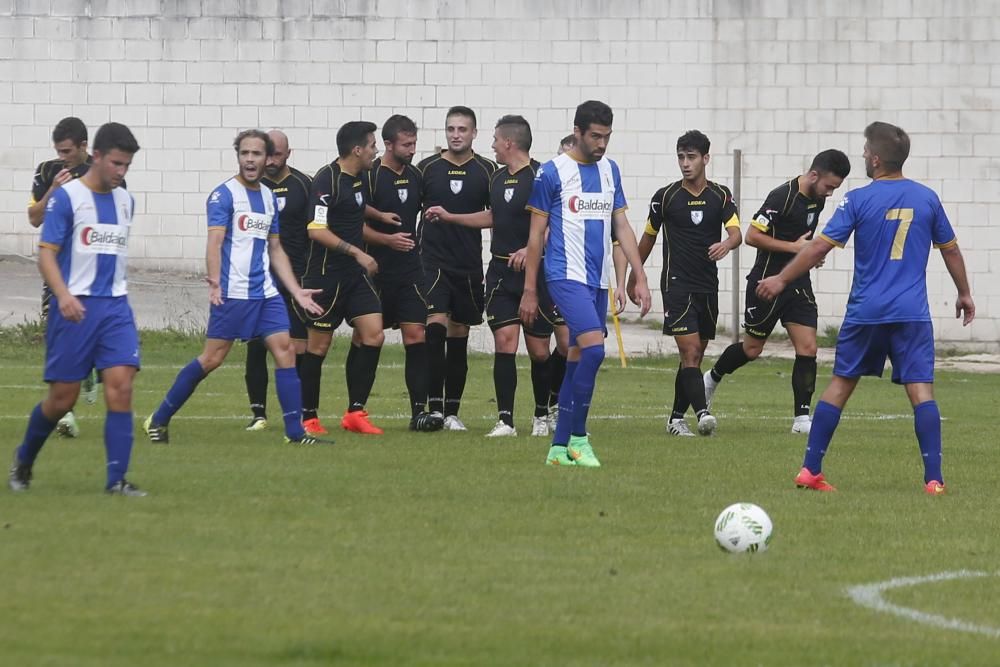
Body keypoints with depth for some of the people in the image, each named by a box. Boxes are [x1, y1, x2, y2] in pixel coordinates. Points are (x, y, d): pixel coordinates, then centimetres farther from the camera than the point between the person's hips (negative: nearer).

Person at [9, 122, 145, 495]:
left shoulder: (125, 201, 11)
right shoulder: (67, 196, -7)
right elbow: (46, 254, -10)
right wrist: (63, 295, -25)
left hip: (116, 307, 5)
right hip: (75, 307, -4)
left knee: (121, 387, -11)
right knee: (62, 398, 1)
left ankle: (117, 478, -9)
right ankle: (23, 461, 26)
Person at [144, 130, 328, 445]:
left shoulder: (269, 197, 15)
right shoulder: (224, 195, -6)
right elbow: (215, 242, -16)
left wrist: (296, 291, 17)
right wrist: (215, 282, -30)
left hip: (265, 292, 6)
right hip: (232, 292, -6)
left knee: (285, 349, -4)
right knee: (212, 358, -6)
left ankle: (295, 432, -2)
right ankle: (158, 420, 6)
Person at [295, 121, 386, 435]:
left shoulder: (360, 179, 12)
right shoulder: (327, 180, -15)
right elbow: (316, 230, -22)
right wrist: (357, 253, -21)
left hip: (355, 274, 8)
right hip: (326, 275, -8)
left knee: (373, 335, -4)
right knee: (319, 344, 0)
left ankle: (355, 412, 1)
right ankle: (309, 418, 10)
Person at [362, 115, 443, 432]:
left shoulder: (415, 175, 10)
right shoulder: (371, 176, -8)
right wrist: (387, 239, -19)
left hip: (410, 270, 5)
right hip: (377, 271, -5)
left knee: (416, 336, -6)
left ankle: (419, 411, -9)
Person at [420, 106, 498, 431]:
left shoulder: (487, 170, 3)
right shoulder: (427, 168, 2)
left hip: (469, 265, 2)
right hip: (433, 261, -2)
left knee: (458, 339, 7)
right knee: (435, 327, -17)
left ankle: (451, 412, 15)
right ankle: (434, 407, -16)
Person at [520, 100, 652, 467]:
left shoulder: (610, 170, 12)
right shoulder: (552, 172, -5)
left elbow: (622, 227, 16)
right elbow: (536, 233, -1)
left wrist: (640, 278, 9)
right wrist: (530, 291, -1)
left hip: (598, 280, 6)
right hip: (566, 275, -6)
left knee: (578, 359, 7)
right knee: (593, 349, -20)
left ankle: (560, 446, 11)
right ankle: (577, 437, -12)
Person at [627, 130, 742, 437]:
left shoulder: (720, 196, 4)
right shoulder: (666, 196, 0)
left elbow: (736, 233, -8)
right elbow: (648, 237, 12)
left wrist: (726, 244, -33)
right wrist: (634, 277, 19)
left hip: (708, 285, 4)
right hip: (676, 283, -4)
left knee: (695, 355, 9)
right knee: (690, 351, -16)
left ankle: (677, 418, 18)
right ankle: (702, 413, -28)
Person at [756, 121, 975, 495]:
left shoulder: (859, 199, -5)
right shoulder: (926, 198, 4)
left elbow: (820, 247, -6)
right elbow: (950, 250, 15)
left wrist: (781, 280, 5)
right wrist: (964, 294, 30)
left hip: (865, 311, -1)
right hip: (912, 313, 1)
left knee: (840, 384, 10)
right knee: (921, 390, -3)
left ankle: (810, 470, 11)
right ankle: (933, 479, -12)